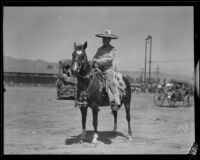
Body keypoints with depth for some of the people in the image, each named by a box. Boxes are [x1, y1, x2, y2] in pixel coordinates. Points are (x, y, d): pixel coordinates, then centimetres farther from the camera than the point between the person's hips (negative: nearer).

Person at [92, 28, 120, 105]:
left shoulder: (112, 49, -1)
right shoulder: (100, 49, 18)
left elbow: (109, 59, -13)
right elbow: (94, 57, 16)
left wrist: (98, 61, -18)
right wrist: (94, 63, -7)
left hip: (108, 70, -5)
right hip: (98, 69, 5)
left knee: (112, 85, -10)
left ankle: (116, 103, -7)